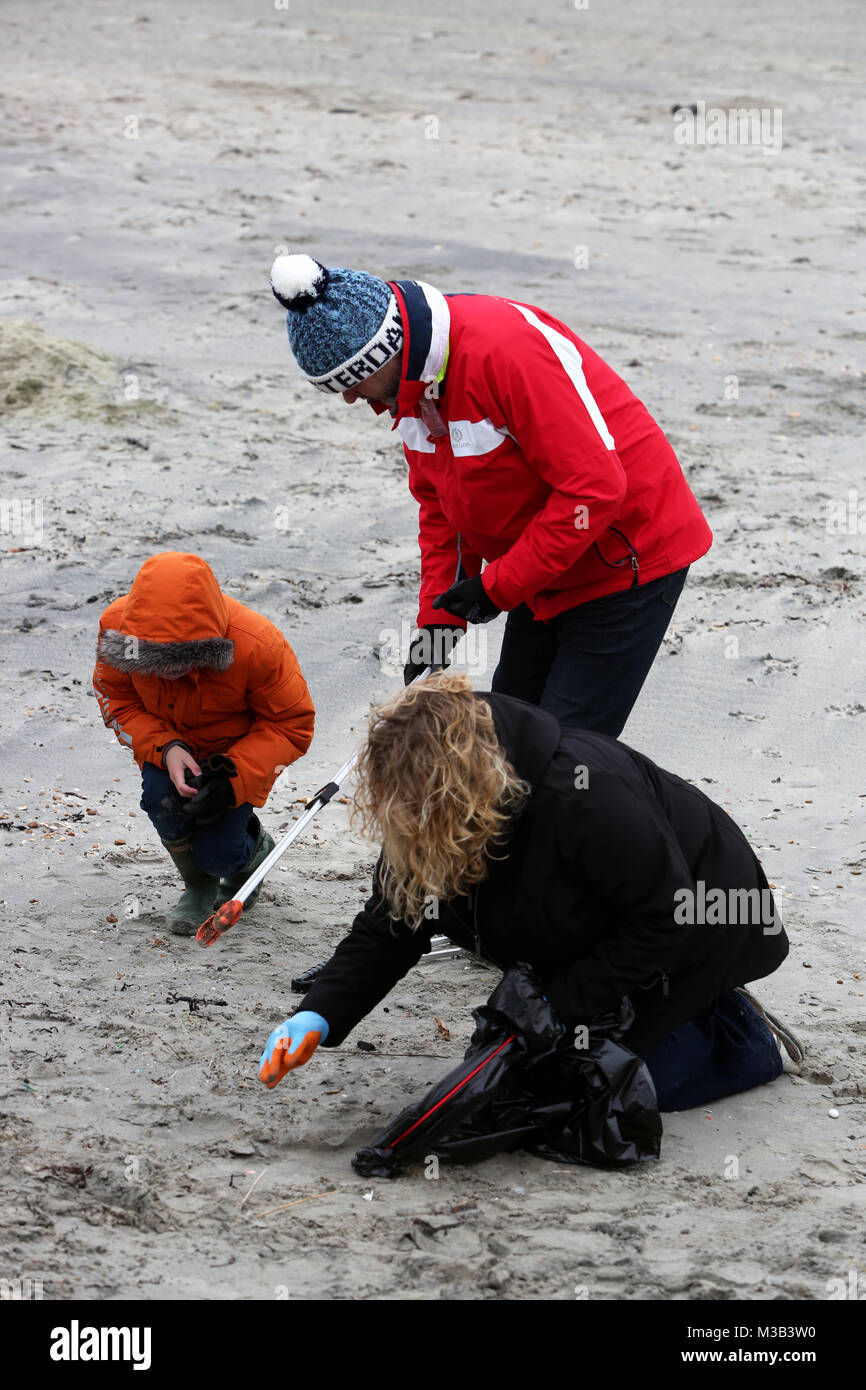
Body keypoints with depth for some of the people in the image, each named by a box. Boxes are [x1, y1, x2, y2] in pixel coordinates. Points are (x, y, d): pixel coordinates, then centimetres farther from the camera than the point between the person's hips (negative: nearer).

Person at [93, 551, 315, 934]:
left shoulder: (257, 645, -36)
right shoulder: (116, 625, -28)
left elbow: (292, 725, -20)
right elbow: (116, 698, -11)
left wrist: (232, 777, -33)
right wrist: (165, 748, -30)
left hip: (238, 751, -2)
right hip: (169, 742, 2)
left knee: (216, 855, -13)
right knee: (163, 797, -29)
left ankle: (253, 845, 28)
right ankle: (198, 887, 3)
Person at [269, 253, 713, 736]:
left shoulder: (507, 349, -31)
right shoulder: (411, 379, -2)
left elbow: (596, 487, -30)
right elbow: (438, 501, 11)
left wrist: (498, 586, -24)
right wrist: (437, 616, 0)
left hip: (629, 559, -9)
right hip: (549, 570, 9)